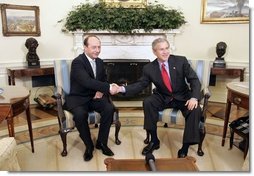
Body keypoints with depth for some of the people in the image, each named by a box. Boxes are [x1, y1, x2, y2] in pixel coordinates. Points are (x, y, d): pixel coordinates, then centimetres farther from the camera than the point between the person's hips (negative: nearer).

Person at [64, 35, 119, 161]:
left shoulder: (100, 62, 8)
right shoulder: (77, 62, -15)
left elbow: (104, 80, 17)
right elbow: (87, 82, -30)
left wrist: (101, 91, -6)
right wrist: (109, 87, -33)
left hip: (95, 96, 5)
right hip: (78, 97, -5)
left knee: (109, 108, -23)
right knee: (80, 114, -34)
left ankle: (101, 142, -4)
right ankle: (89, 146, -8)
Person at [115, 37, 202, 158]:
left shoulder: (181, 61, -11)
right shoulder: (149, 68, -7)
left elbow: (194, 79, -11)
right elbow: (140, 85, -5)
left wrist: (194, 97, -28)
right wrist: (123, 89, -23)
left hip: (182, 97, -1)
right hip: (163, 98, 1)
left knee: (195, 110, -28)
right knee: (147, 102, -26)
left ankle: (185, 147, -13)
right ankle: (154, 140, -10)